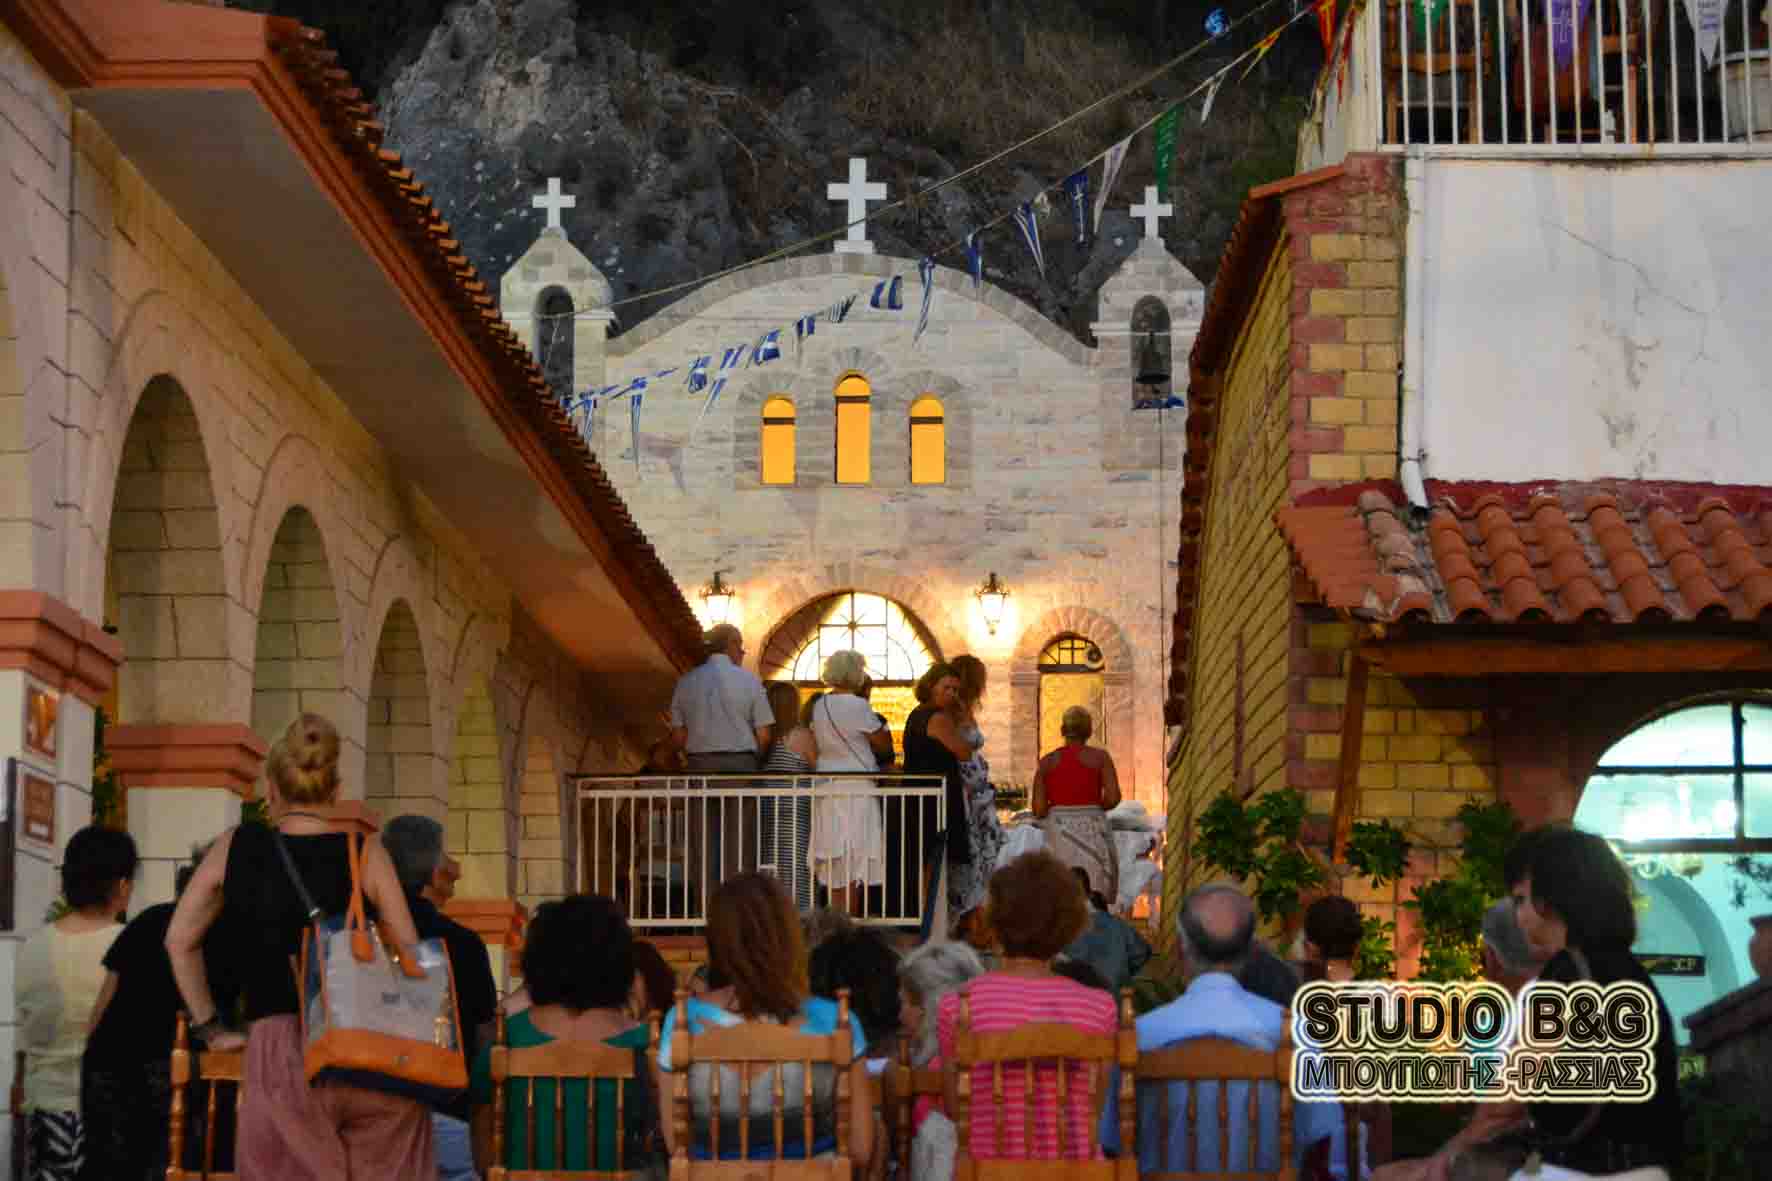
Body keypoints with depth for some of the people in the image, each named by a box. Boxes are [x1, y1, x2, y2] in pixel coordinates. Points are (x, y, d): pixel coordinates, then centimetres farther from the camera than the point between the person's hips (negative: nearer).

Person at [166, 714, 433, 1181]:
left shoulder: (234, 848, 8)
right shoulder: (366, 853, 3)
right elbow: (410, 957, 3)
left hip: (278, 1054, 0)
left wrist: (211, 1028, 18)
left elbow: (179, 941, 14)